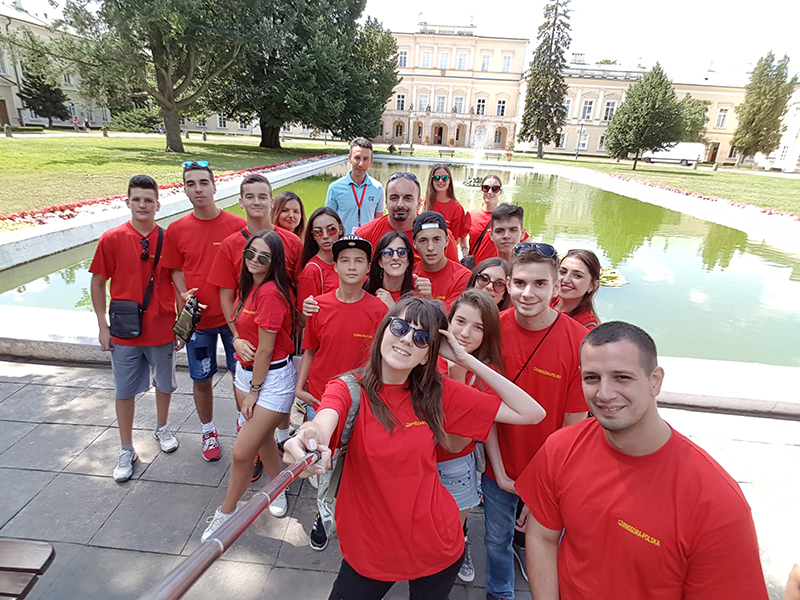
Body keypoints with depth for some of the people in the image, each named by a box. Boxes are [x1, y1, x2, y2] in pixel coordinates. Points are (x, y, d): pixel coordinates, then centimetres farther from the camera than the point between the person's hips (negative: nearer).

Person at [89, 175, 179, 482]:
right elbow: (98, 283, 1)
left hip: (162, 329, 1)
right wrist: (103, 327, -1)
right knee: (125, 391, 10)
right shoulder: (112, 239, -7)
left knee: (164, 384, 17)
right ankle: (126, 450, 27)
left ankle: (162, 428, 43)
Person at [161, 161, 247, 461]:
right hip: (198, 316, 2)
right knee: (202, 378, 13)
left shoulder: (237, 225, -8)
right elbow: (176, 270, 9)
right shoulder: (177, 229, -1)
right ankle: (209, 432, 36)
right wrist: (184, 296, -9)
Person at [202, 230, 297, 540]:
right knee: (262, 436, 22)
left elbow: (266, 349, -19)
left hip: (272, 378, -9)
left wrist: (254, 390, -11)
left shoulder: (271, 293, -23)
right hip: (246, 371, 9)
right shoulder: (249, 286, 5)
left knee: (242, 452, -1)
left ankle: (226, 512, 23)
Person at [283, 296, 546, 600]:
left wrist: (467, 360, -17)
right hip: (368, 549, -1)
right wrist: (311, 438, -62)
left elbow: (532, 413, -11)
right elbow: (324, 423, -38)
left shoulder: (439, 392, -9)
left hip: (434, 544, 2)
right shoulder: (348, 389, -15)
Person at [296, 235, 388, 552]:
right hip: (320, 396, 2)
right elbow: (310, 350, 5)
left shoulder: (378, 310, -10)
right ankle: (323, 514, 38)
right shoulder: (319, 305, -6)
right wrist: (299, 387, 0)